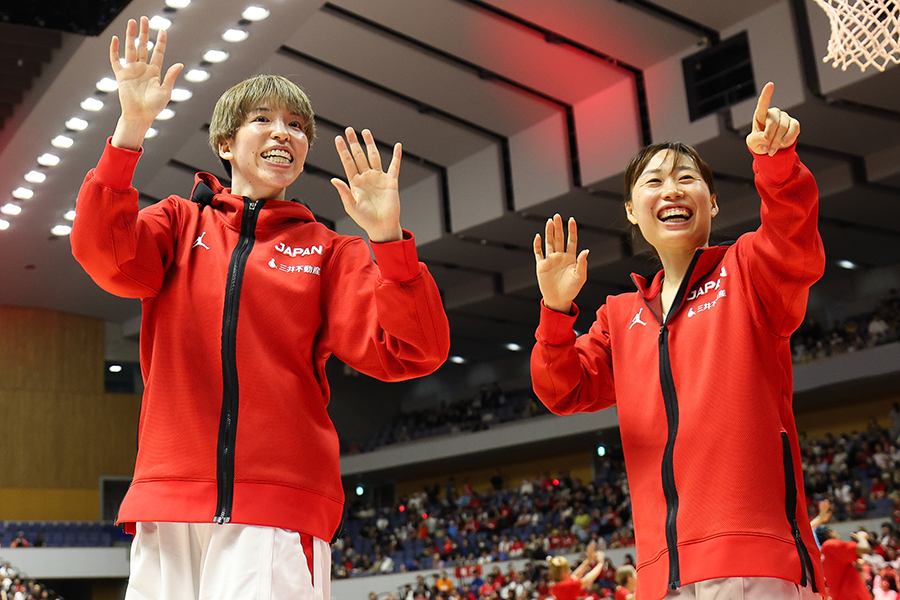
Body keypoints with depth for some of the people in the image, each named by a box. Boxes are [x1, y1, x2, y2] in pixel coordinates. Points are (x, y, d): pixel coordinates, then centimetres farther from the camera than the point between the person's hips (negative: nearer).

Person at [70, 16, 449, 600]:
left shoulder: (328, 251, 11)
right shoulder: (180, 222, 14)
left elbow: (410, 353, -2)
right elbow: (105, 253, -7)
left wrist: (388, 239, -16)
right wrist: (131, 129, -18)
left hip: (282, 503, -1)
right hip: (168, 499, 1)